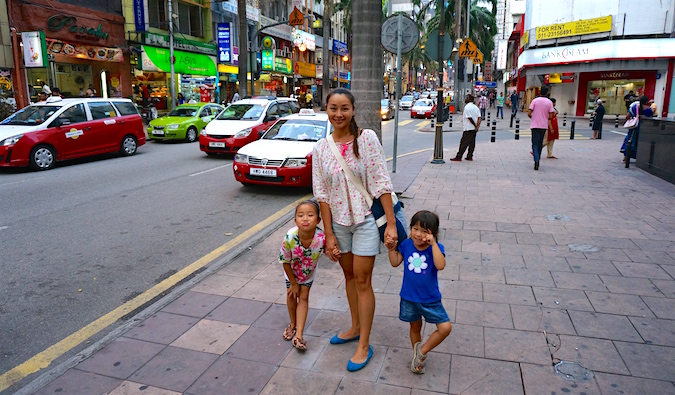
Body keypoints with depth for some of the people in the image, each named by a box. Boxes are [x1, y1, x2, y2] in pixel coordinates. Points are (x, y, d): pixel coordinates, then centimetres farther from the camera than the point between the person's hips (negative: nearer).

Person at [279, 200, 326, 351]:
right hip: (292, 270, 0)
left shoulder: (322, 238, -39)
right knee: (291, 295, 12)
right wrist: (293, 283, -10)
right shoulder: (290, 237, -39)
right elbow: (285, 262, -22)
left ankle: (298, 335, 9)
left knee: (304, 297, 1)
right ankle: (293, 324, 39)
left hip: (309, 271, 0)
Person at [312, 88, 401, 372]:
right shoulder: (321, 148, -1)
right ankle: (355, 327, 39)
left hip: (365, 220, -4)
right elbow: (322, 194, -1)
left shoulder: (366, 138, -11)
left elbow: (381, 183, -12)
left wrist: (391, 223, -16)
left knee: (362, 281, 2)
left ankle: (364, 345, 16)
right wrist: (329, 235, -3)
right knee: (349, 276, 19)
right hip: (338, 221, 4)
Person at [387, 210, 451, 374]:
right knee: (415, 327, 20)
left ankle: (422, 352, 12)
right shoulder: (406, 244, -7)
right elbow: (395, 263, -2)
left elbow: (440, 265, -34)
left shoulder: (436, 248, -16)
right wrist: (392, 247, -15)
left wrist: (433, 244, -35)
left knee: (445, 328, -8)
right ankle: (417, 358, 41)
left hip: (430, 299, -2)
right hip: (409, 298, 2)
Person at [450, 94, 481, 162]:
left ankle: (458, 157, -6)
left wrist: (475, 126, -8)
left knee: (463, 143, -7)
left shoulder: (467, 107, -13)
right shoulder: (476, 107, 13)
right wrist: (477, 126, -3)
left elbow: (470, 118, -16)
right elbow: (479, 118, 5)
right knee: (472, 143, 10)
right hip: (474, 129, 8)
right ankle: (469, 156, 14)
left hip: (468, 129, -8)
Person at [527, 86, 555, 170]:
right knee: (540, 144, 16)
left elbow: (529, 113, -8)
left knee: (535, 144, -1)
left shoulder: (535, 101, -4)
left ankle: (536, 160, -21)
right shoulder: (549, 102, -1)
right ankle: (537, 159, 25)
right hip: (544, 126, 2)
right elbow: (550, 117, -4)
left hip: (535, 125, -2)